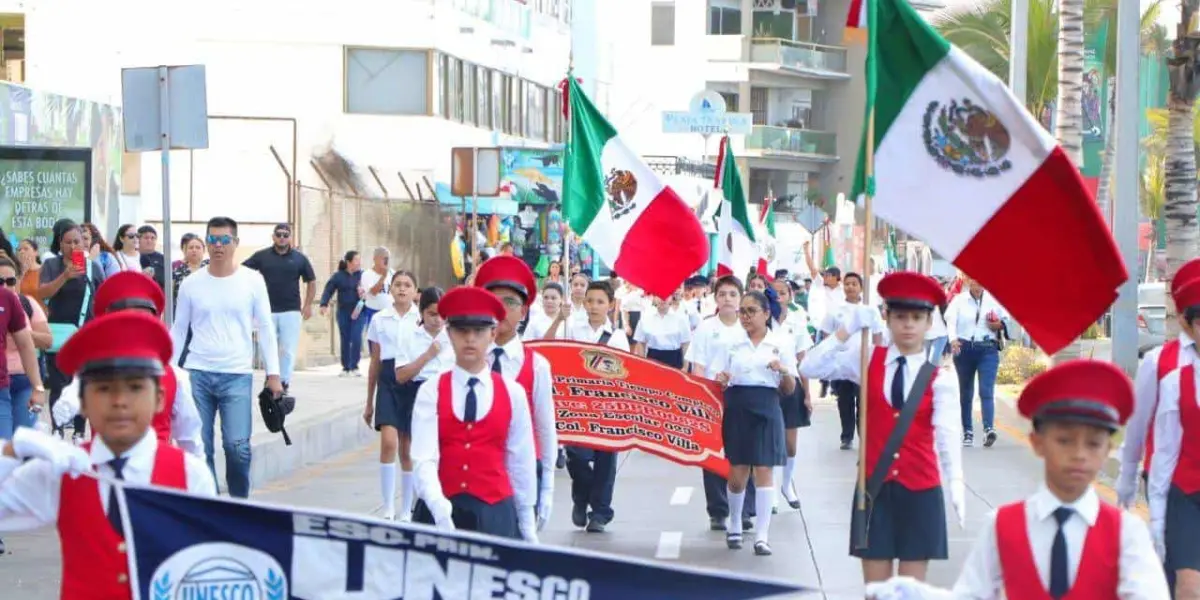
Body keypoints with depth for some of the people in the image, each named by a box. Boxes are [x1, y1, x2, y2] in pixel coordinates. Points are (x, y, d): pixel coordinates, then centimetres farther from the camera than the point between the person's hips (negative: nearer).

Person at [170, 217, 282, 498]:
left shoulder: (252, 281, 1)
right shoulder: (191, 284, 5)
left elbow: (265, 328, 4)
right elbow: (178, 331, 12)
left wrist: (273, 373, 0)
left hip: (237, 376, -2)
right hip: (197, 373, 2)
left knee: (237, 446, -10)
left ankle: (239, 504, 12)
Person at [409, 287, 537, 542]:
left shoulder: (512, 393, 3)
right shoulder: (431, 392, -2)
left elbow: (522, 462, 7)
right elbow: (424, 459, -12)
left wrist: (527, 528, 10)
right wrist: (441, 511, -28)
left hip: (495, 513, 1)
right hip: (439, 511, -1)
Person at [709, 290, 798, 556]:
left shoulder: (781, 343, 4)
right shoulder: (731, 343, 7)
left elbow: (790, 390, 5)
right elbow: (716, 382, 8)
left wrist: (784, 371, -15)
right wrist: (719, 382, -15)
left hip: (766, 409, -1)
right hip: (736, 408, 1)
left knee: (764, 471, -4)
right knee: (737, 473, 3)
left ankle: (761, 536, -1)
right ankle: (735, 526, 26)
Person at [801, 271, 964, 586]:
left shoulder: (940, 377, -5)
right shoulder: (868, 359, 1)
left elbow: (948, 433, -17)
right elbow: (810, 368, -7)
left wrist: (956, 483, -33)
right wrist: (847, 329, -14)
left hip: (920, 491, -1)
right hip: (875, 487, 1)